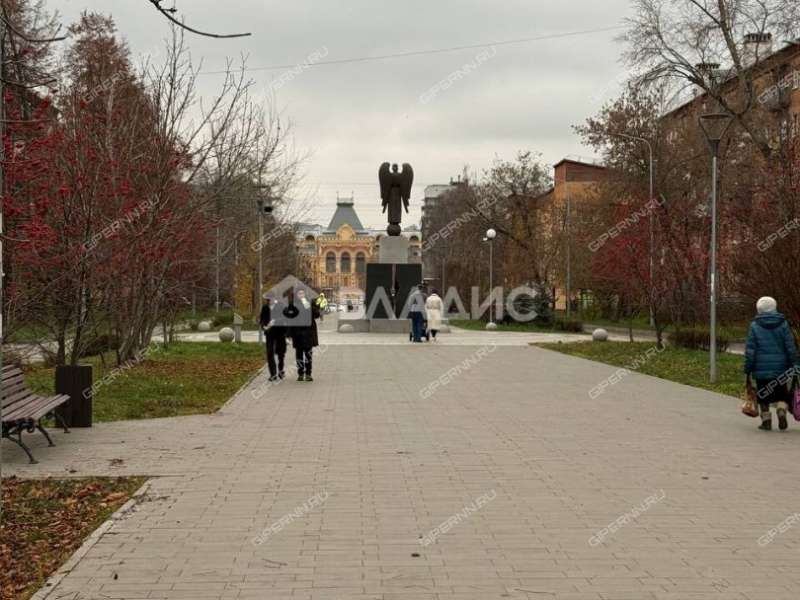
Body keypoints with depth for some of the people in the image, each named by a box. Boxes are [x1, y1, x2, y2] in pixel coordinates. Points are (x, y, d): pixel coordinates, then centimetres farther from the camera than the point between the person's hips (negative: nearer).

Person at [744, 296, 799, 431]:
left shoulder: (755, 325, -4)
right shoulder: (783, 324, -1)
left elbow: (750, 350, -5)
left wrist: (748, 369, 0)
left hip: (761, 368, -1)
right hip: (781, 368, 1)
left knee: (763, 395, 11)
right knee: (782, 394, 14)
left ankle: (766, 420, 9)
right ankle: (782, 410, -10)